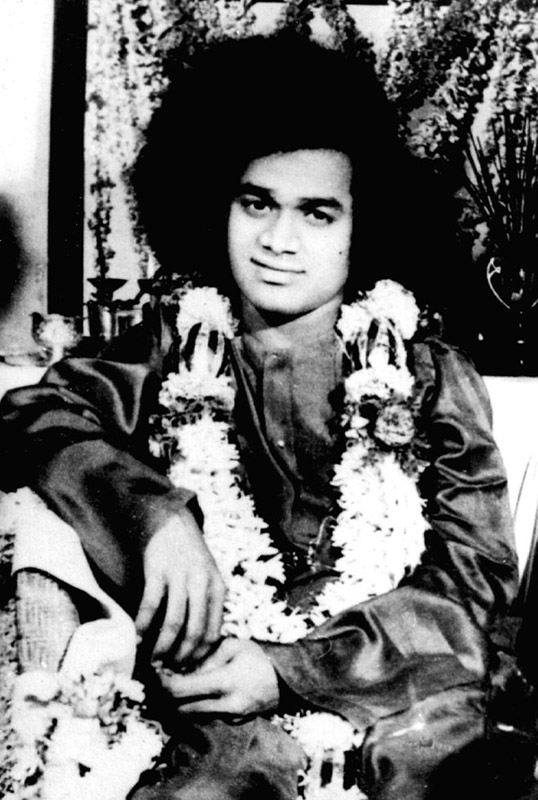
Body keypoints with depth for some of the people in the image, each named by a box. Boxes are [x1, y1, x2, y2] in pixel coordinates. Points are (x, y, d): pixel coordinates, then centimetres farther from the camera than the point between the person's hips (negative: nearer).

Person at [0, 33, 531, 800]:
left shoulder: (426, 371, 2)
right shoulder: (177, 347, 5)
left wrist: (290, 670, -10)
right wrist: (156, 513, -24)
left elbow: (474, 577, -1)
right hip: (228, 720, 1)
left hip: (406, 701, -1)